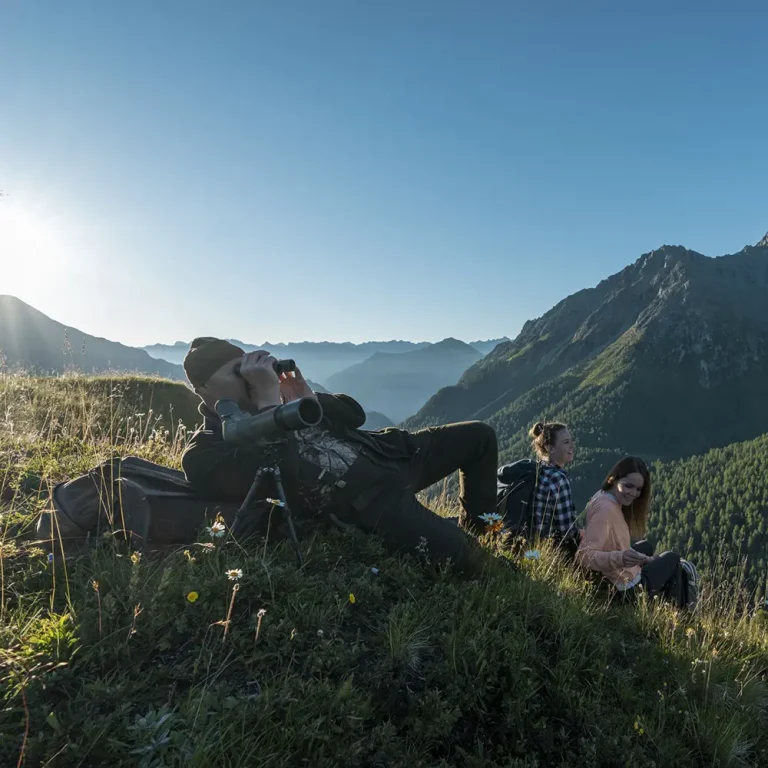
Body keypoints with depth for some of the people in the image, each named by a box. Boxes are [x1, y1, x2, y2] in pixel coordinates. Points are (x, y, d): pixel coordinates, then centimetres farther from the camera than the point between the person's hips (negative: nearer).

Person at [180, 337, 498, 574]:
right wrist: (269, 399, -24)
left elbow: (354, 414, 11)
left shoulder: (273, 393, 13)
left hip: (392, 452, 8)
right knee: (455, 556, -27)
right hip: (367, 503, -8)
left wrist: (309, 398, -8)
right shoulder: (203, 454, -8)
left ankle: (476, 528, 31)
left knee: (480, 435, 12)